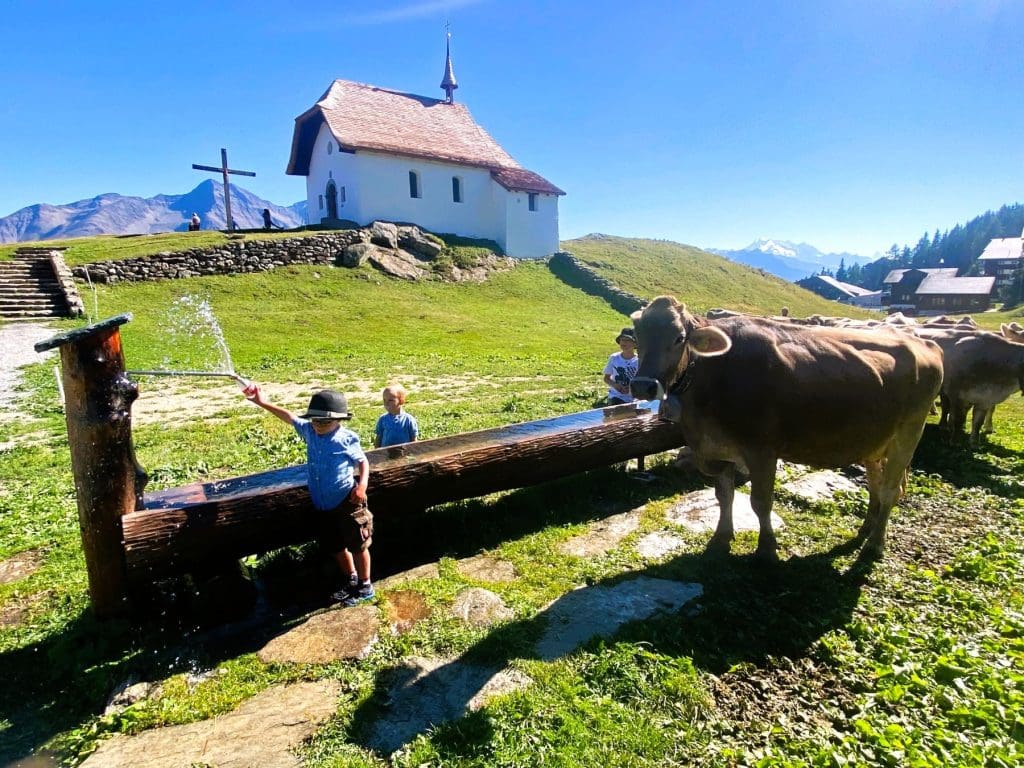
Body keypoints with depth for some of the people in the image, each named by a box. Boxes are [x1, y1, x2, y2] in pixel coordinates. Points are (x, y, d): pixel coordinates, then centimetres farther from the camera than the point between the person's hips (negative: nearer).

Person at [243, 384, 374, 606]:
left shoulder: (346, 439, -17)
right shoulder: (309, 431, -1)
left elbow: (363, 462, -6)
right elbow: (289, 416, 10)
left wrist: (362, 485, -21)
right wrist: (262, 403, 7)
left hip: (347, 502, -7)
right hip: (322, 505, 7)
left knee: (357, 545, 6)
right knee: (336, 546, 21)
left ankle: (365, 587, 26)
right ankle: (353, 582, 41)